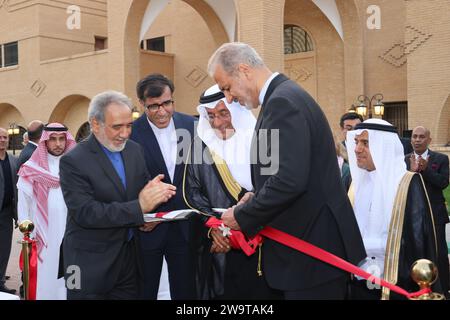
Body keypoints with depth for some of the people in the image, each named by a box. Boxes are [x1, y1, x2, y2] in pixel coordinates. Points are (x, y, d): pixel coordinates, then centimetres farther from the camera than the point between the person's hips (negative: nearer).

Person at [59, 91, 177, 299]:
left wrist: (154, 193, -12)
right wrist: (139, 207, -25)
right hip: (92, 264, -5)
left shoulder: (135, 150, 6)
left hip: (130, 256, 5)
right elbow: (85, 213, -21)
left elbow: (144, 187, 13)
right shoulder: (73, 161, -13)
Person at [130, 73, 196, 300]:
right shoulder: (131, 133, -12)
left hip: (184, 227, 3)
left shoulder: (190, 124, 1)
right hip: (146, 227, -3)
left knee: (186, 291, 12)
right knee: (144, 292, 11)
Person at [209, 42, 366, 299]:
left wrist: (242, 217, -15)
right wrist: (254, 203, 9)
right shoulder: (286, 95, 13)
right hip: (312, 240, 10)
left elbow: (289, 181, -27)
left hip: (312, 248, -10)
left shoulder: (282, 101, -18)